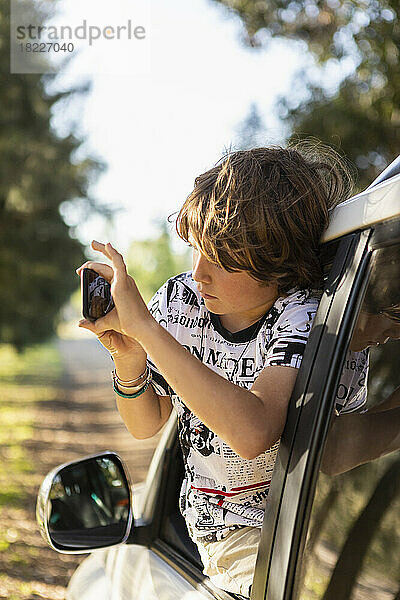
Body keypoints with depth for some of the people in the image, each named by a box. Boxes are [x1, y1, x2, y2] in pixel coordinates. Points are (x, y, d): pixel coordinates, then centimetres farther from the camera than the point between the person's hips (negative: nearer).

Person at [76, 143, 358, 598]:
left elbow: (251, 433, -41)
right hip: (223, 529, 4)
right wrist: (130, 362, -17)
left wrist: (143, 326, -38)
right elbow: (145, 425, 6)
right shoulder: (178, 300, -6)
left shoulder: (307, 317, -22)